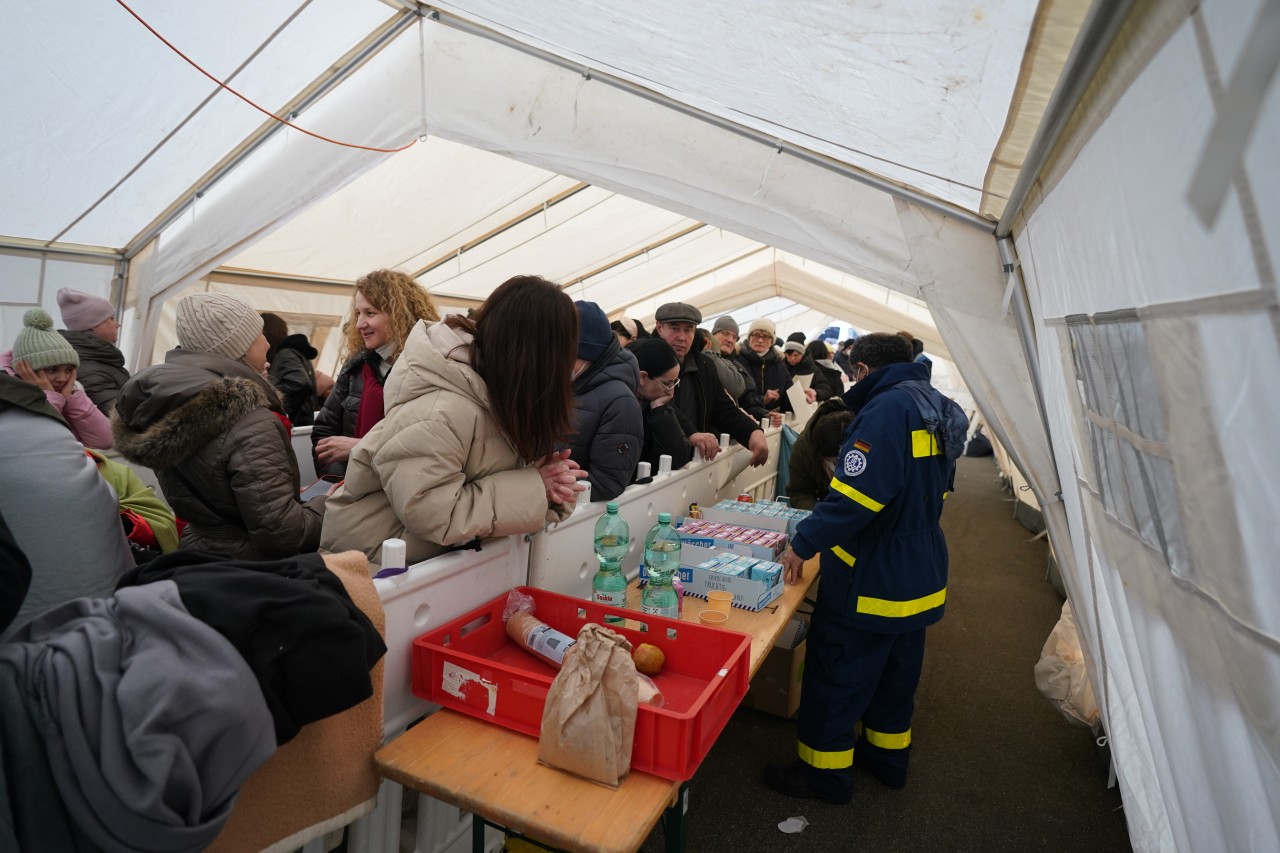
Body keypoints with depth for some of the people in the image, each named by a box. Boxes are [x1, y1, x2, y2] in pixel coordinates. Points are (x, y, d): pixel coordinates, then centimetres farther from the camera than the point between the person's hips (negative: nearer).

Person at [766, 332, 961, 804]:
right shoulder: (936, 405, 8)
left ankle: (824, 769, 19)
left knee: (836, 669, 5)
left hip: (872, 575, -10)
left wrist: (804, 542, -24)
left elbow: (857, 493, -31)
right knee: (898, 667, 23)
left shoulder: (886, 408, -22)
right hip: (921, 568, 10)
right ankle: (888, 755, 41)